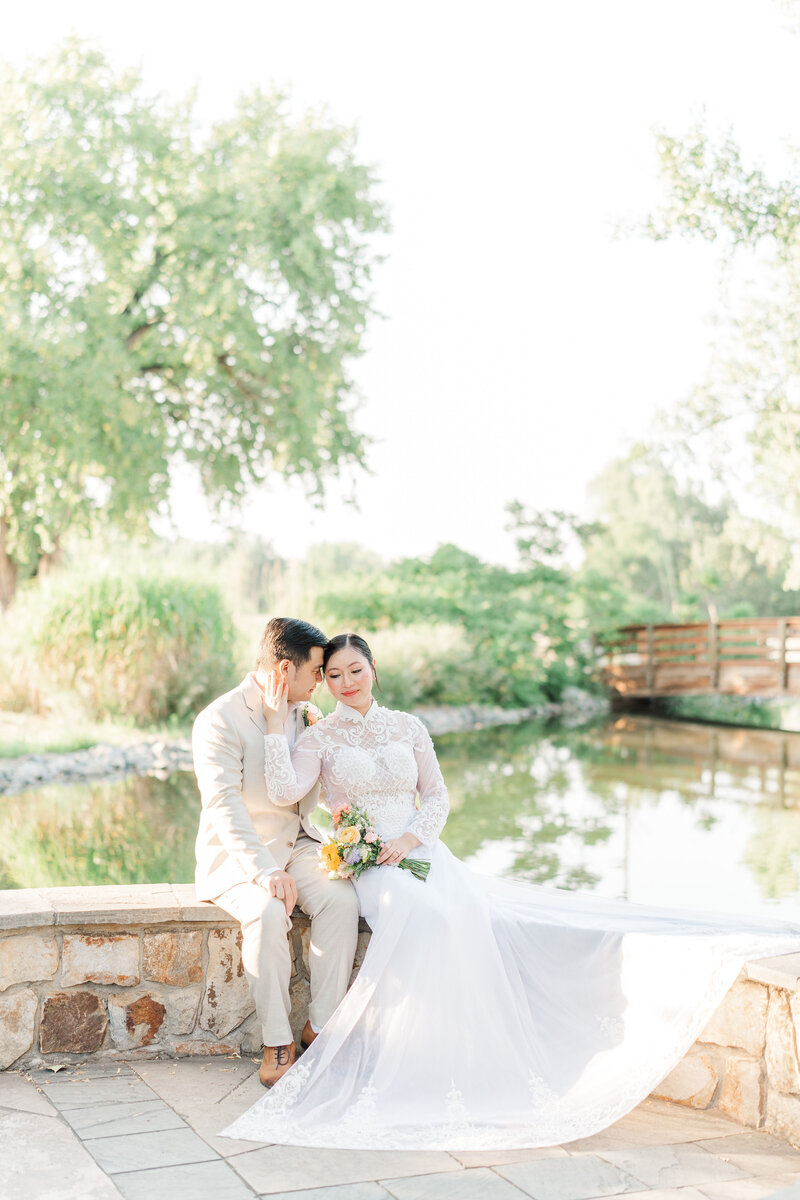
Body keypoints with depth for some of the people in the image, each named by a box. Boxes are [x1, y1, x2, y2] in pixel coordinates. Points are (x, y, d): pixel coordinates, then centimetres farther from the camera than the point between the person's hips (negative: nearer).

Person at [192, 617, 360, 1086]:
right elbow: (224, 804, -25)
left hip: (298, 843, 5)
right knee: (268, 912, -34)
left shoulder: (310, 715, 7)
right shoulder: (219, 720, -14)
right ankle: (277, 1042, -19)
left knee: (342, 899, -24)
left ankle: (321, 1027, -13)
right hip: (238, 854, -5)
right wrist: (265, 872, -34)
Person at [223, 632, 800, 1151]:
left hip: (419, 850, 3)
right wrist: (276, 722, -13)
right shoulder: (320, 738, 6)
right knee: (426, 912, -34)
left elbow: (437, 797, 12)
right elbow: (285, 792, -11)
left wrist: (410, 837, -7)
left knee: (466, 908, -28)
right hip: (365, 864, -3)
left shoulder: (408, 728, 13)